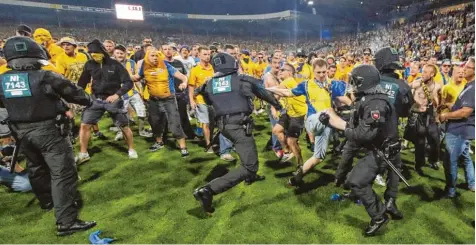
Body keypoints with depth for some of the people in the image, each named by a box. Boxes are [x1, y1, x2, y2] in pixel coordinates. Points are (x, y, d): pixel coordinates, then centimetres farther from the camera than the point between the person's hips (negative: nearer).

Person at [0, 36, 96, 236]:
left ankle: (47, 201, 47)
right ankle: (66, 222, -7)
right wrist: (89, 101, 11)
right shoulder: (45, 77, -18)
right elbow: (73, 92, -9)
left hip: (21, 131, 7)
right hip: (47, 131, -7)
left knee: (36, 168, 26)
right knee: (63, 173, -6)